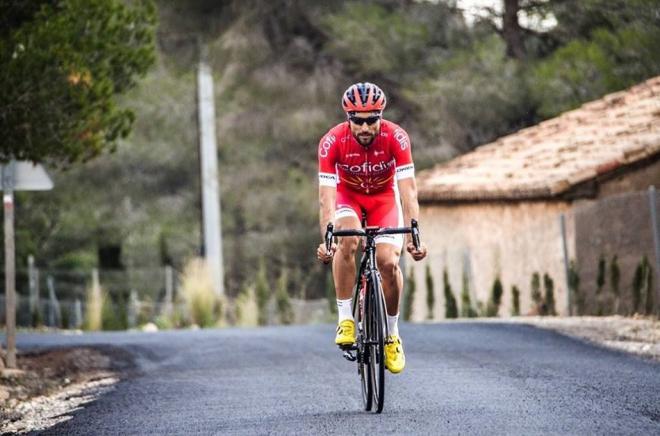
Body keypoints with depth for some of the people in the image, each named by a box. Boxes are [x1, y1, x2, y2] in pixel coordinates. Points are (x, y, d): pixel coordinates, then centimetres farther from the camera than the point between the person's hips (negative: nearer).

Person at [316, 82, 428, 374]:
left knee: (388, 262, -18)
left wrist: (413, 235, -45)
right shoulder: (332, 142, -30)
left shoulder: (396, 138, -30)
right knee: (347, 240, -33)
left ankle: (392, 334, 4)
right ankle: (345, 319, -21)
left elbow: (408, 190, -33)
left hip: (384, 197, 0)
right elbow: (326, 196, -33)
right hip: (348, 195, 0)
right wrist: (326, 240, -47)